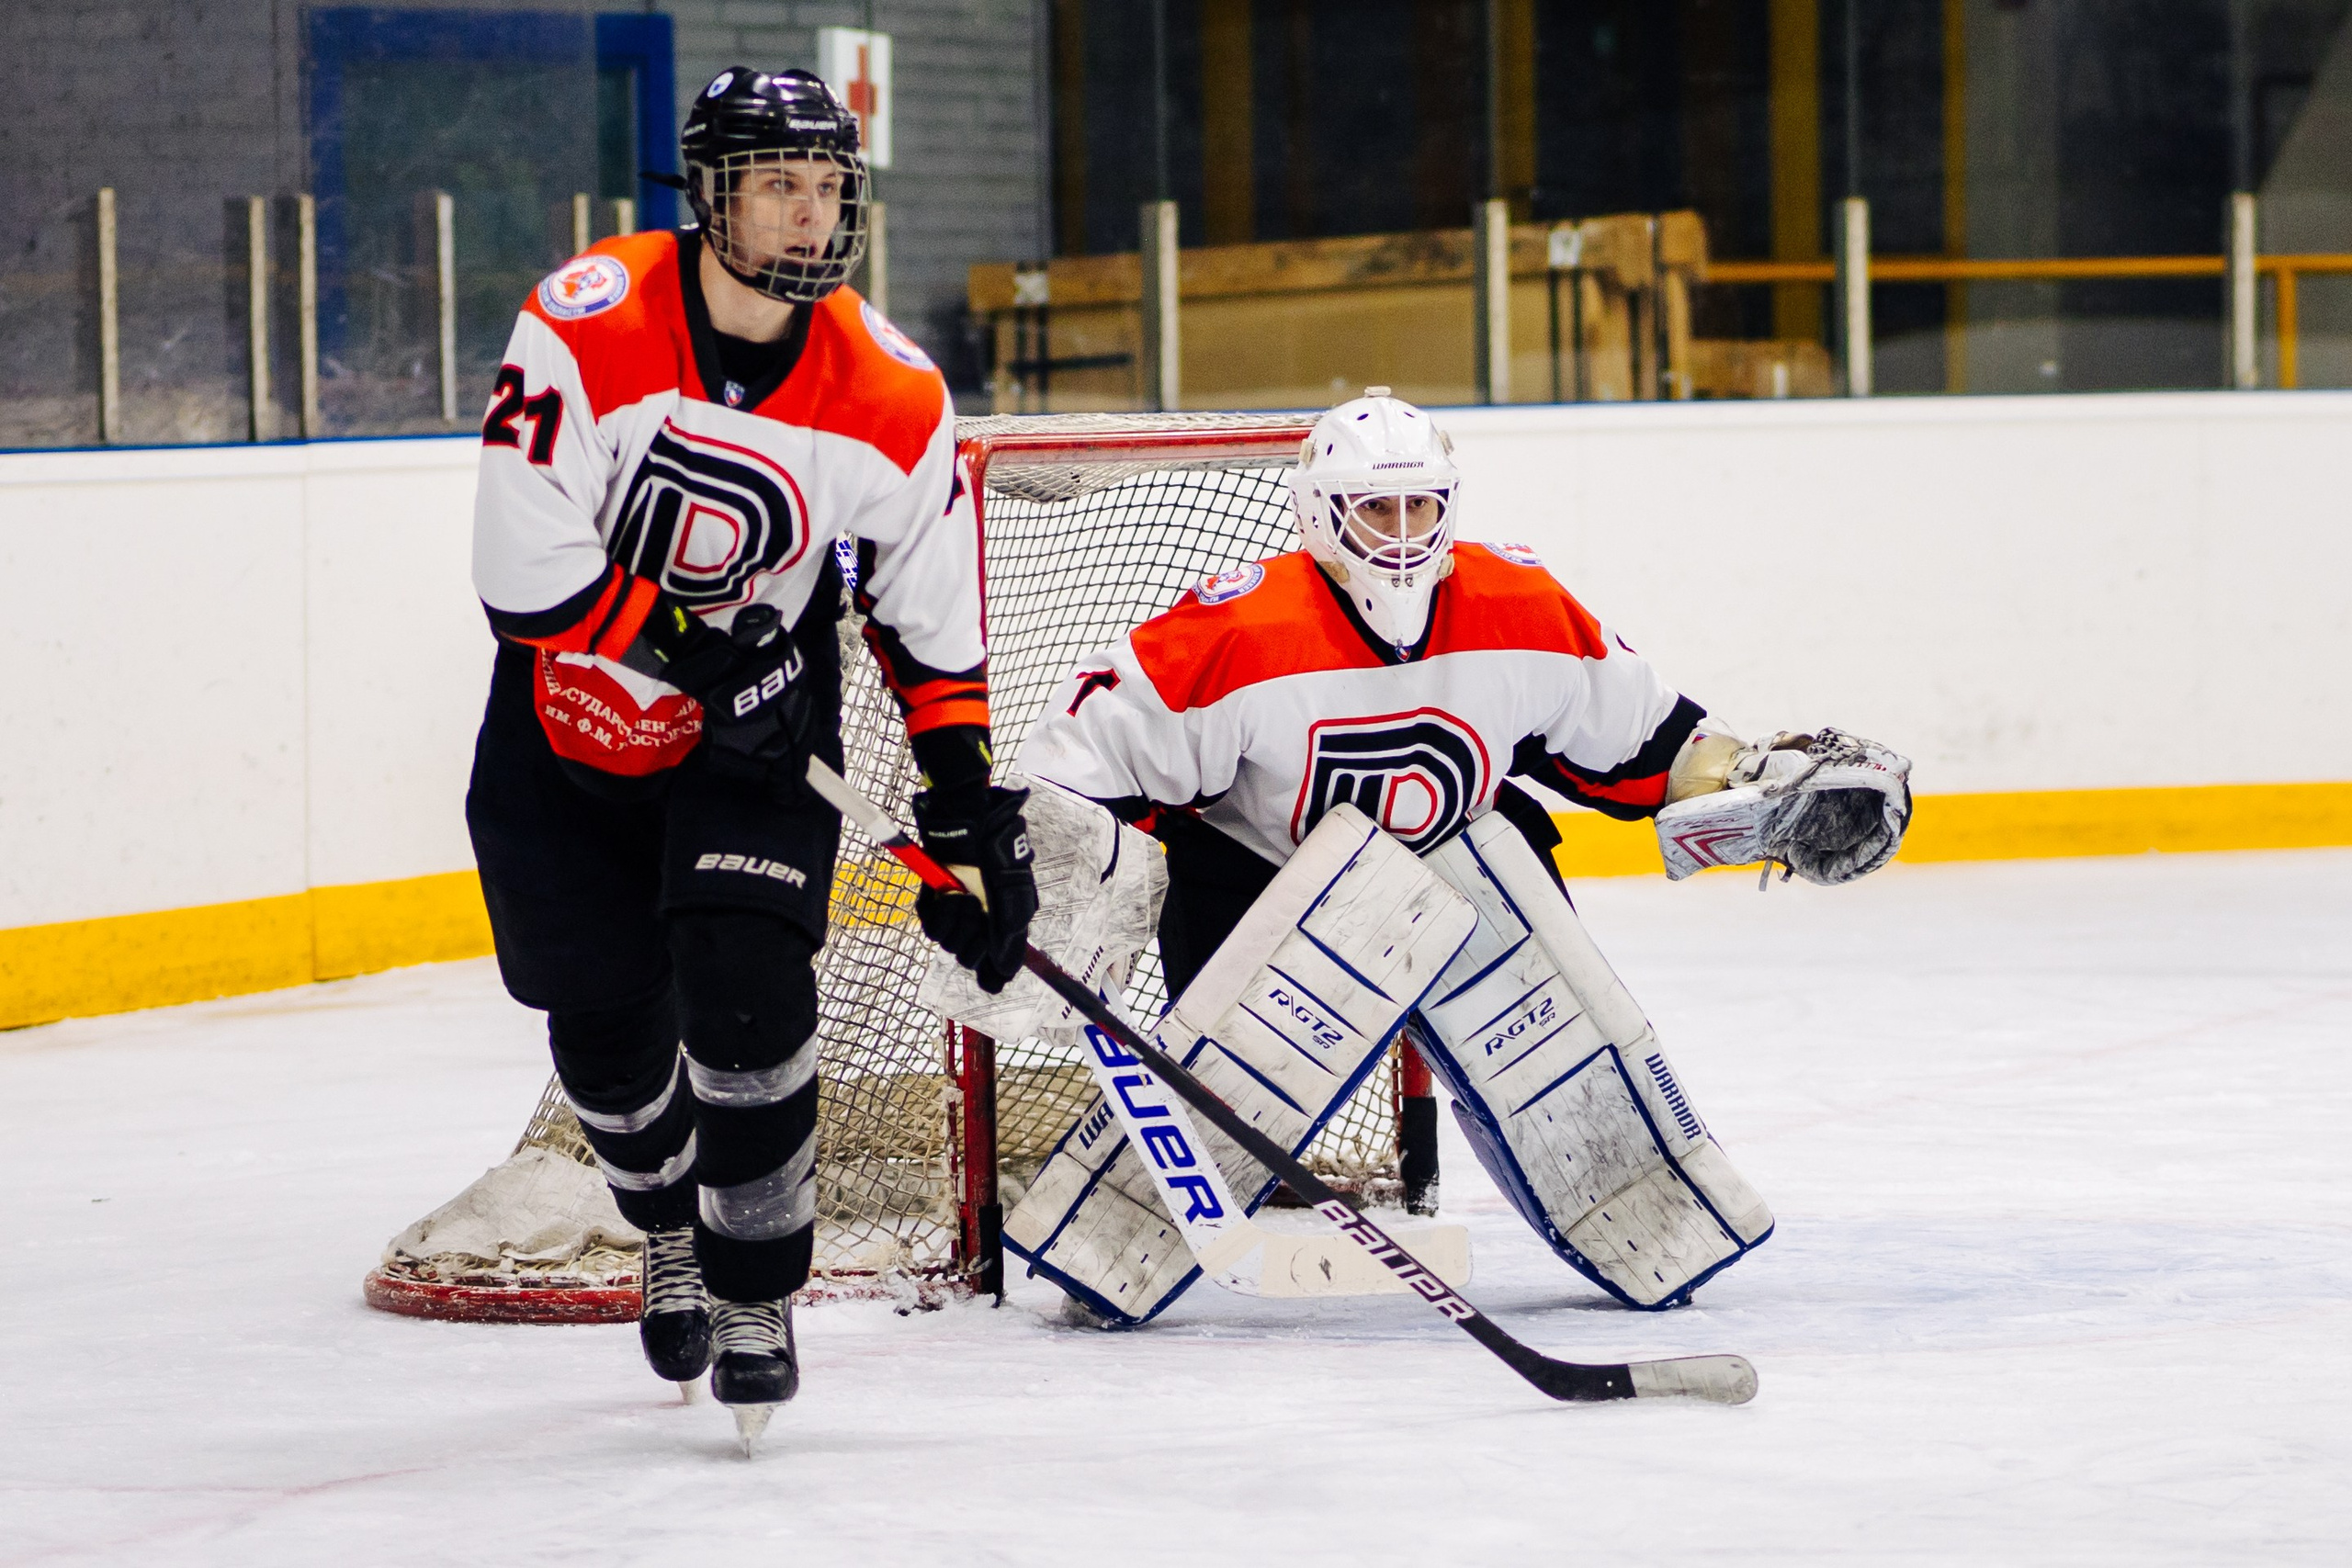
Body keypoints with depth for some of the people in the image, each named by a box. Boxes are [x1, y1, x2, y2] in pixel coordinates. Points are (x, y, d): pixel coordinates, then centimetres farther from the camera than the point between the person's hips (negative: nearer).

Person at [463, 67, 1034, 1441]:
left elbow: (933, 618, -1)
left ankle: (756, 1299, -2)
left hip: (764, 728, 0)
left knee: (745, 992, -18)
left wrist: (973, 809, -4)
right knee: (606, 1024, 8)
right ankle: (675, 1230, 39)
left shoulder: (890, 398, -13)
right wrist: (698, 656, -26)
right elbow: (526, 567, -24)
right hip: (572, 713, 0)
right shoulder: (589, 325, -22)